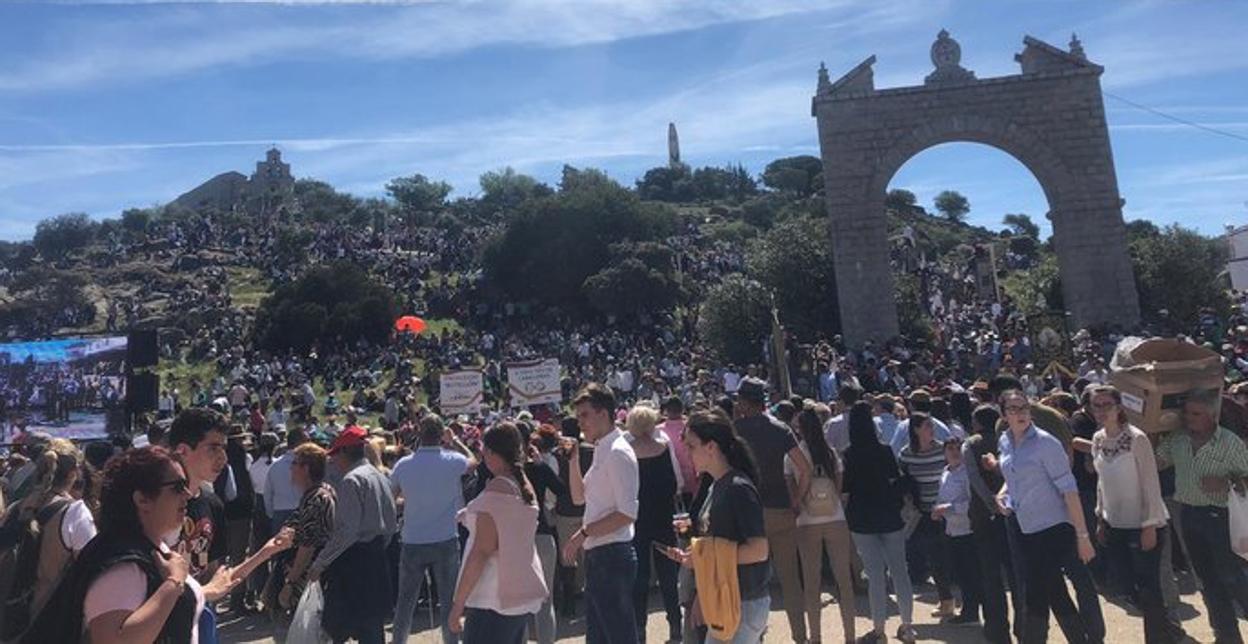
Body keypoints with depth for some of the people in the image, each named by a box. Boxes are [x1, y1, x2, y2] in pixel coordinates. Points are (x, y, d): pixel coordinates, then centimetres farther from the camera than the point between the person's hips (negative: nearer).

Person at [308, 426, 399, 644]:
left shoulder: (351, 480, -14)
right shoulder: (381, 477, 11)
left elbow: (347, 530, -21)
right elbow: (392, 524, 14)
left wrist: (321, 562, -15)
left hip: (354, 560, -8)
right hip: (377, 557, 9)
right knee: (374, 623, 14)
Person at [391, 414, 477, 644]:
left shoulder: (403, 464, -5)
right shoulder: (452, 461, -11)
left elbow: (393, 494, 10)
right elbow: (473, 461, 12)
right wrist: (454, 440, 18)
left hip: (412, 543, 2)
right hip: (446, 541, -2)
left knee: (405, 601, 15)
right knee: (448, 600, 9)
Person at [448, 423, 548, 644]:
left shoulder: (497, 489, -15)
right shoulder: (525, 487, 9)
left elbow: (482, 551, -18)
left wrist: (458, 604, -13)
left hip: (495, 601, -8)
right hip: (523, 595, 9)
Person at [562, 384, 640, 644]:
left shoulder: (618, 453, -16)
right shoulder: (600, 451, 12)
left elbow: (628, 513, -22)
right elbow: (579, 497, 21)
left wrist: (584, 533, -17)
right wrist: (573, 461, 9)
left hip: (612, 556, -10)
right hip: (597, 555, 10)